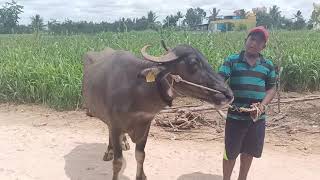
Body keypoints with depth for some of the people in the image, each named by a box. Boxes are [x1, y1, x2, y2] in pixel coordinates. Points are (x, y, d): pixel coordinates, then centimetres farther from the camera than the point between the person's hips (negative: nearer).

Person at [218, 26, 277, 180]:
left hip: (257, 117, 3)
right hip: (235, 116, -3)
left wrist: (263, 105, -8)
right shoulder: (232, 61, -4)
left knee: (249, 151, 18)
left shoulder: (268, 65, 5)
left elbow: (272, 88, 9)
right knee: (231, 152, 9)